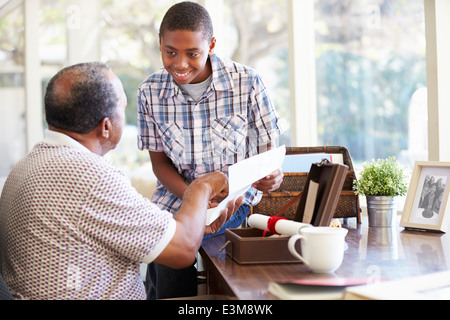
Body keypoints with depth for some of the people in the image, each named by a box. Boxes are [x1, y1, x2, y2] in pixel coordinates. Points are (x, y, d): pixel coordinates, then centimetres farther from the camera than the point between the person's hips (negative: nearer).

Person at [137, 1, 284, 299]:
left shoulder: (247, 82, -12)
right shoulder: (150, 92, -5)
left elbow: (268, 146, -2)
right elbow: (159, 160, 2)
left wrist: (272, 174, -26)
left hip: (236, 199, -2)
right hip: (177, 195, 2)